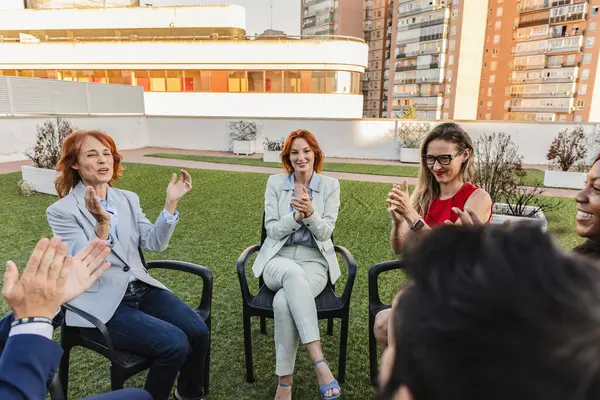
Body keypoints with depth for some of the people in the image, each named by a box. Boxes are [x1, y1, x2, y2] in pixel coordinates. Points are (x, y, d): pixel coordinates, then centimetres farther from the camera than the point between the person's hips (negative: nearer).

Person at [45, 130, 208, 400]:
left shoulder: (128, 199, 8)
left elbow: (154, 243, -1)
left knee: (198, 331, -15)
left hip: (142, 289, 5)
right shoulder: (61, 212, -7)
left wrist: (171, 202, -13)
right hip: (101, 304, -5)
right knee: (174, 344, -23)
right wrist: (102, 224, -33)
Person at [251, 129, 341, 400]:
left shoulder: (330, 185, 4)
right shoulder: (275, 183, 6)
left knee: (283, 301, -34)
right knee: (293, 274, -40)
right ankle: (319, 361, -39)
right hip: (278, 259, 1)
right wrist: (296, 215, -18)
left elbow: (325, 232, -4)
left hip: (314, 260, 0)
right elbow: (272, 230, -1)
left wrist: (310, 213, -24)